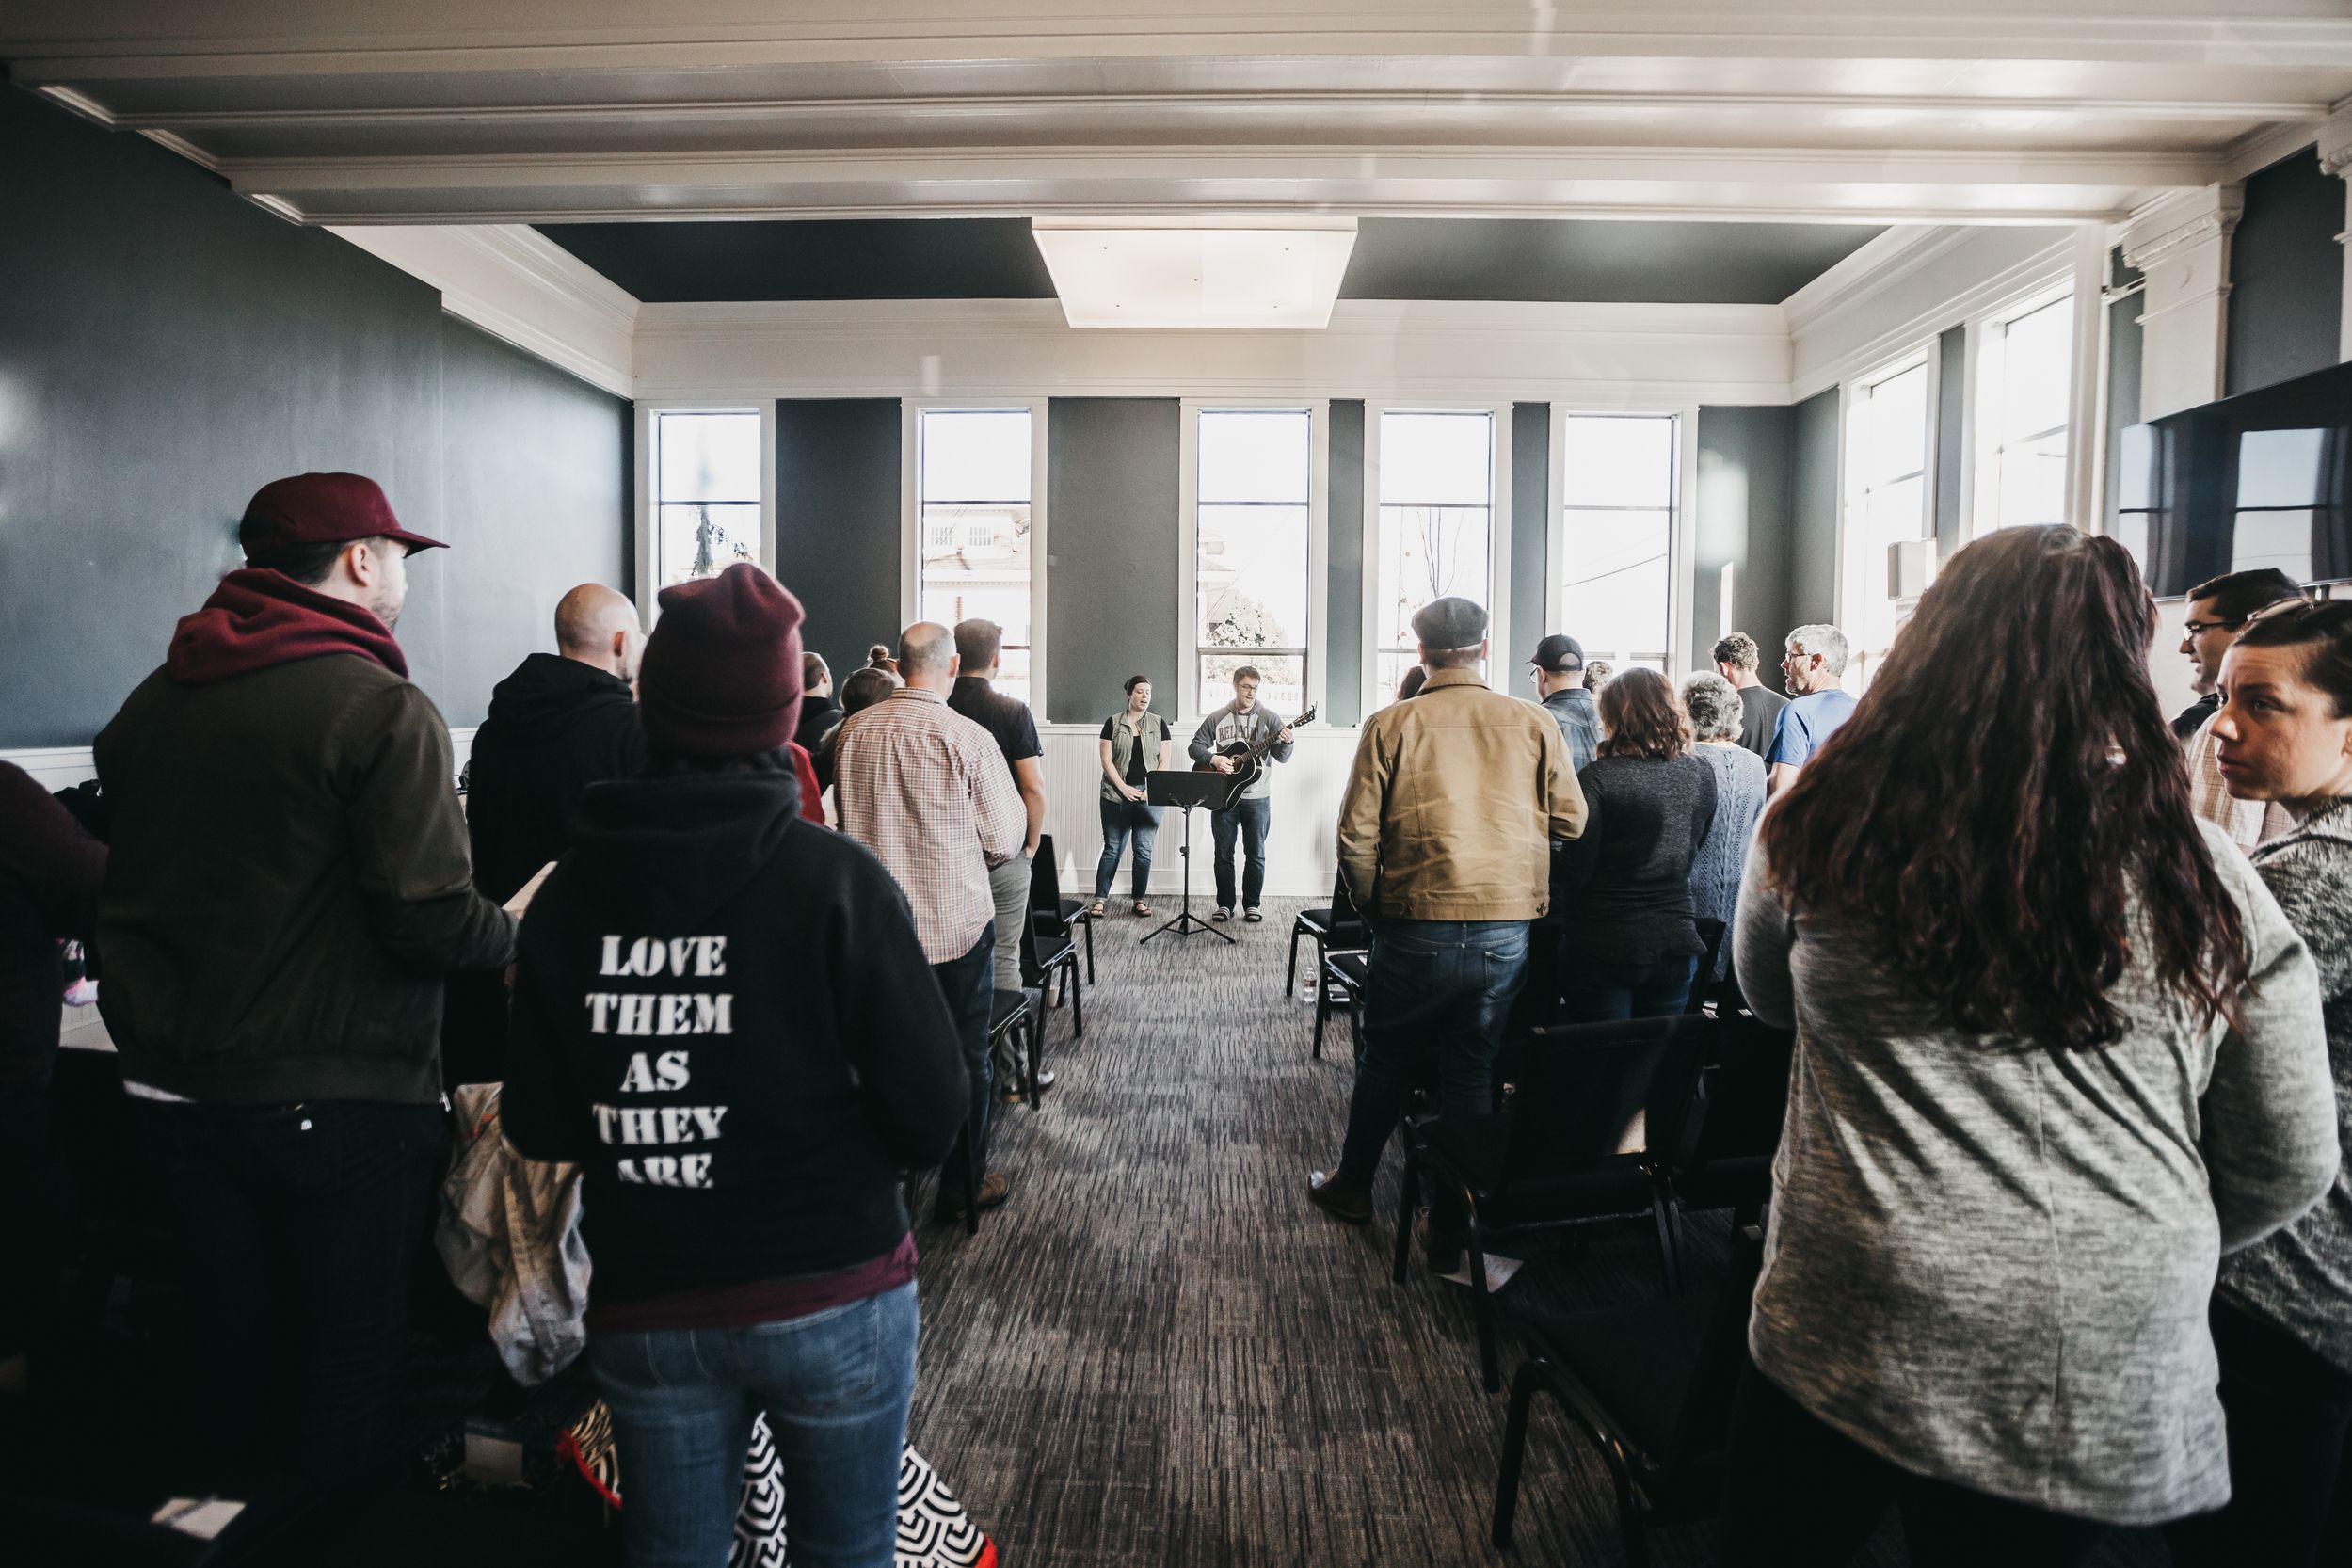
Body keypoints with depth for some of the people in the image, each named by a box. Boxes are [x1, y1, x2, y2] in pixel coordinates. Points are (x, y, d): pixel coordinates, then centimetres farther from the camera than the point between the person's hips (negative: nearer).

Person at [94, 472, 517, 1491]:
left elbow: (119, 892, 13)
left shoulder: (151, 702, 6)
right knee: (348, 1351, 9)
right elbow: (431, 919, -22)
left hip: (171, 1091, 7)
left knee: (221, 1332, 21)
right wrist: (514, 935, -3)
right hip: (338, 1100, -6)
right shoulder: (381, 708, -16)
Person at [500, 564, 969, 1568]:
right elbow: (930, 1114, -16)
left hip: (644, 1312, 3)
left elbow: (536, 1129, -2)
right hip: (833, 1298, -3)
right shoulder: (837, 880, -16)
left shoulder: (567, 894, -6)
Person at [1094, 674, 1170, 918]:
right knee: (1112, 848, 0)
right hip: (1117, 795, -1)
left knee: (1144, 849, 1)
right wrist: (1123, 788, -11)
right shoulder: (1113, 722, 3)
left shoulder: (1159, 724, 7)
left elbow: (1164, 761, 4)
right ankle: (1099, 899, 5)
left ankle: (1140, 899, 12)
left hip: (1149, 796, 1)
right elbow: (1106, 760, -1)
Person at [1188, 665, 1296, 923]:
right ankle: (1225, 904, 16)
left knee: (1255, 853, 5)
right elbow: (1195, 746, 5)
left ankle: (1251, 904, 16)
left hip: (1257, 798, -1)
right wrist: (1213, 758, -14)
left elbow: (1282, 757, -5)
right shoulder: (1217, 718, 3)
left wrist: (1286, 743, -27)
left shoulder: (1268, 719, -1)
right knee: (1223, 853, 6)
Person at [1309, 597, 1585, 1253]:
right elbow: (1571, 823, 4)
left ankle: (1351, 1188, 35)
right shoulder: (1535, 724, 1)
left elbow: (1356, 835, -5)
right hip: (1507, 930, 2)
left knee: (1387, 1062, 17)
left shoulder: (1390, 725, -5)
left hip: (1417, 926, -1)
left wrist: (1373, 907, 9)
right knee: (1473, 1073, 12)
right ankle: (1453, 1229, 21)